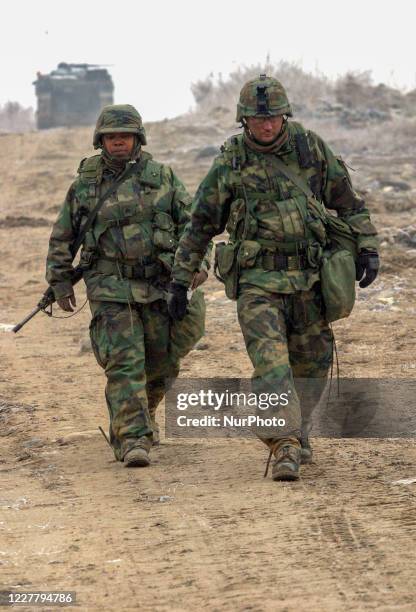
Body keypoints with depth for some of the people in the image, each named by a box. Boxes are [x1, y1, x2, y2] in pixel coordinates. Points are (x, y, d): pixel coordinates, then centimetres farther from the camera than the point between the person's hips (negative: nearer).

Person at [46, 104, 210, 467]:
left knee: (162, 360, 9)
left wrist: (199, 262, -9)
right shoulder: (84, 184, 5)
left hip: (160, 285, 2)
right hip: (111, 290, -2)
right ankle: (133, 440, -15)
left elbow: (191, 222, 5)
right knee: (124, 364, -12)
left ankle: (142, 410, 39)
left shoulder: (162, 177, 6)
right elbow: (62, 238, 14)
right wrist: (60, 282, 11)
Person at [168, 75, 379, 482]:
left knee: (312, 362, 10)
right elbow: (200, 225, 6)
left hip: (308, 280, 3)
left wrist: (367, 247, 2)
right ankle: (285, 448, -21)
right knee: (270, 361, -17)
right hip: (257, 282, -3)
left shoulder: (311, 148, 2)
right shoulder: (229, 163, -2)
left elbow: (346, 200, 12)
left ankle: (296, 435, 31)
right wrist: (179, 281, 6)